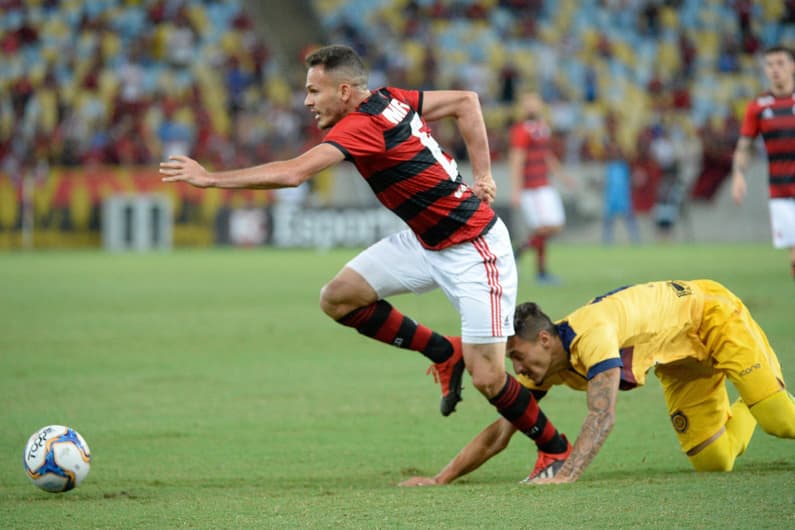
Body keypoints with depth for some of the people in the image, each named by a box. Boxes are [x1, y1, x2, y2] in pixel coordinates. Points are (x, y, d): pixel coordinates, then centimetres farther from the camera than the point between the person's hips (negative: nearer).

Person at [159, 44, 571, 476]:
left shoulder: (362, 127, -26)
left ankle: (557, 452, 13)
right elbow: (465, 101, 11)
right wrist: (481, 173, 5)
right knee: (338, 297, 0)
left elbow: (292, 173, -34)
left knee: (488, 378, -9)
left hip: (473, 249, -9)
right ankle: (445, 354, 14)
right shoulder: (391, 99, 0)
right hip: (426, 242, 9)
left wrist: (210, 178, -27)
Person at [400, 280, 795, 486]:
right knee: (714, 462, 2)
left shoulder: (591, 336, -39)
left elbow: (602, 417, -49)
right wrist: (440, 479, -20)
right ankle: (748, 408, 34)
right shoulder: (542, 367, -15)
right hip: (679, 360, 7)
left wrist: (565, 475, -60)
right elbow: (499, 434, -10)